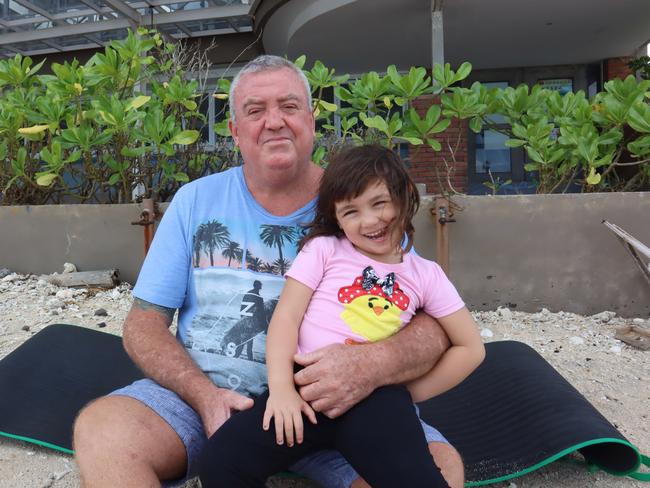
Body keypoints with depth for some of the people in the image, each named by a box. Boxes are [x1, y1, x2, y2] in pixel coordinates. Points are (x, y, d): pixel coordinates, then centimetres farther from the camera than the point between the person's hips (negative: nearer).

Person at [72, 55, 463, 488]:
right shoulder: (196, 201, 1)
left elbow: (433, 327, -6)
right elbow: (143, 325, 2)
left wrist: (374, 364, -30)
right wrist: (203, 394, -17)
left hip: (326, 403, 0)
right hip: (203, 393, 1)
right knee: (99, 429, -26)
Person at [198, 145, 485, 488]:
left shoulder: (426, 275, 13)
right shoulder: (324, 249, 10)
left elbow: (470, 348, 14)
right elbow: (286, 317, 2)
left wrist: (411, 393, 6)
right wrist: (280, 387, -12)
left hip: (377, 398, 0)